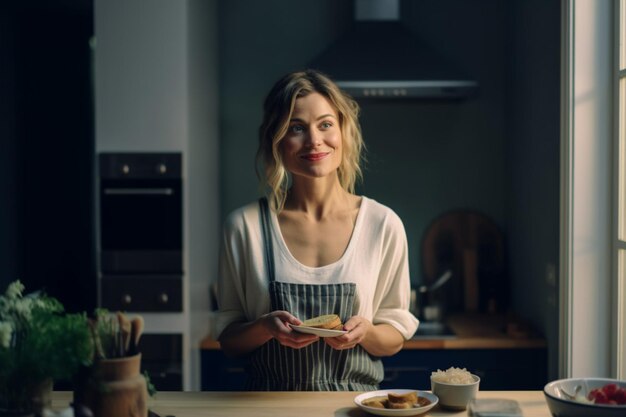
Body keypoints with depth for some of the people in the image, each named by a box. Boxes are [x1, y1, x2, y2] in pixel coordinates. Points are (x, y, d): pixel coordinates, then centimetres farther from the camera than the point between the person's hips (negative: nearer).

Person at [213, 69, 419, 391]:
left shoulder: (383, 225, -1)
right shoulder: (244, 225, -2)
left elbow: (395, 340, 7)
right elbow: (228, 340, 5)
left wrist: (364, 331, -13)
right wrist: (266, 327, -14)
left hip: (356, 400, 1)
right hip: (271, 404, 0)